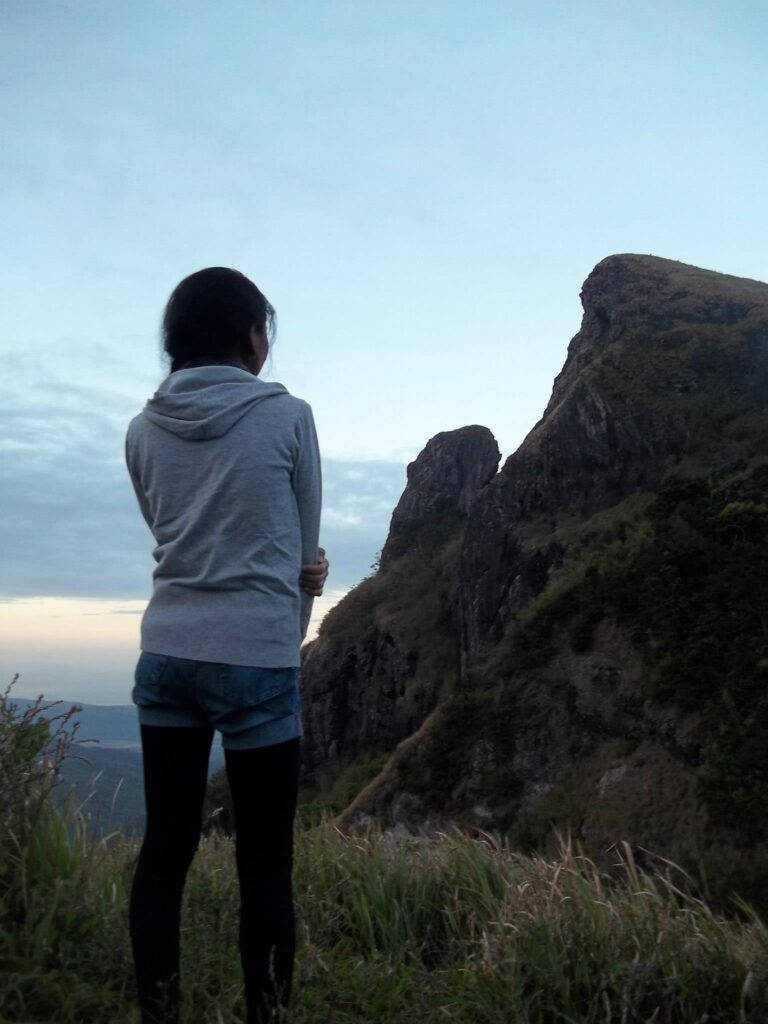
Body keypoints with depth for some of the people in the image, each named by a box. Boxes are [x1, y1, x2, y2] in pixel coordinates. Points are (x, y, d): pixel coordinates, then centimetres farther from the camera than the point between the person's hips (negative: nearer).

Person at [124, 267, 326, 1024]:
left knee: (164, 848, 11)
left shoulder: (144, 430, 5)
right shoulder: (287, 417, -6)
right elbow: (305, 549, 2)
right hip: (256, 659, -4)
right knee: (264, 861, 6)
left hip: (166, 654, 5)